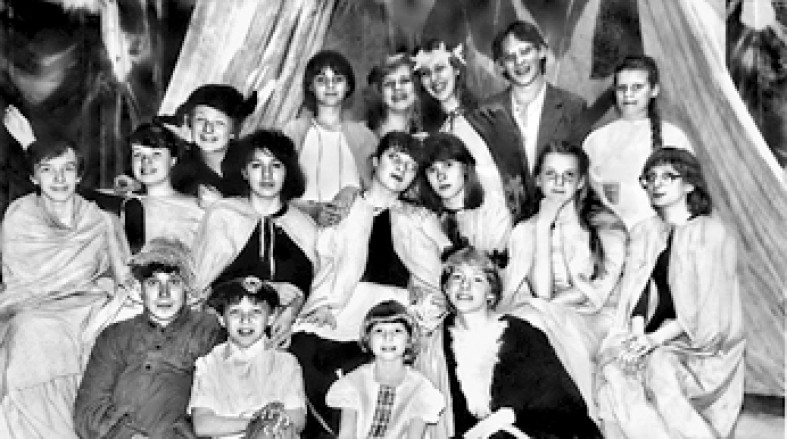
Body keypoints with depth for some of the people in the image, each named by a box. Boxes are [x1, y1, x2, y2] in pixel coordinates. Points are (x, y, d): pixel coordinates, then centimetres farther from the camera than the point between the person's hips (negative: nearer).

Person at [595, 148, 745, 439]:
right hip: (654, 335, 4)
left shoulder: (713, 233, -2)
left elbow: (708, 305, -9)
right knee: (614, 369, -27)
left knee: (660, 366, -34)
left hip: (702, 340, -4)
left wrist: (657, 338, -19)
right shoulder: (644, 232, 14)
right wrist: (638, 335, -14)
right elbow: (638, 289, 6)